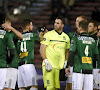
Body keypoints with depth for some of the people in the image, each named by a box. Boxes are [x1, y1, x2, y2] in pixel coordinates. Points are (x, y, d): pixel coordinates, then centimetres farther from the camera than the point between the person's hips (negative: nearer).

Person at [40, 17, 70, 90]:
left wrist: (65, 63, 14)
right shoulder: (48, 35, -2)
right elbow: (42, 49, -5)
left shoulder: (66, 37, 12)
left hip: (59, 67, 5)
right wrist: (46, 61, -15)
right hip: (49, 65, -5)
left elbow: (67, 51, 25)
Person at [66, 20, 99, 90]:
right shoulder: (93, 40, 9)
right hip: (89, 69, 4)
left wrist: (69, 66, 2)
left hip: (79, 69, -3)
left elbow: (71, 54, -8)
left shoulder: (76, 39, -2)